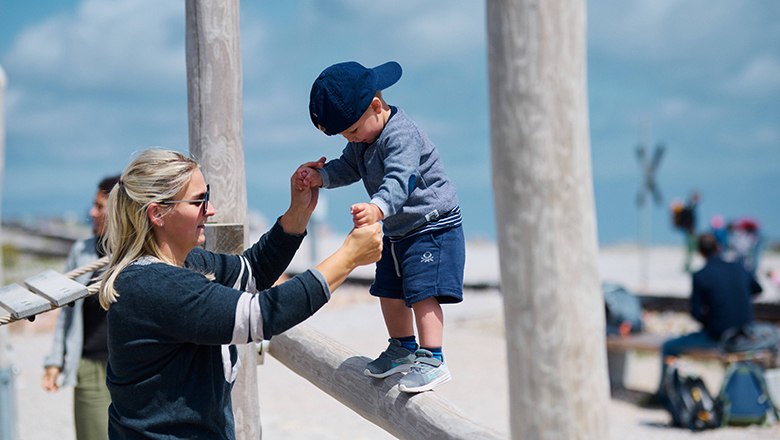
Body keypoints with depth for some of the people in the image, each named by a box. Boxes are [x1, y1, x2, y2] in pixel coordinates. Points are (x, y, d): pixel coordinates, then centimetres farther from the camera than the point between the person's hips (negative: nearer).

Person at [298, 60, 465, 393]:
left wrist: (378, 208, -60)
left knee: (421, 290, -17)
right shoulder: (363, 138, 4)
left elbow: (400, 180, -42)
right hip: (397, 231, 10)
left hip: (433, 226, -10)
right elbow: (347, 167, 2)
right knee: (389, 291, 16)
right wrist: (320, 176, -18)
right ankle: (403, 348, 33)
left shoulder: (402, 135, -28)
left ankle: (432, 359, -13)